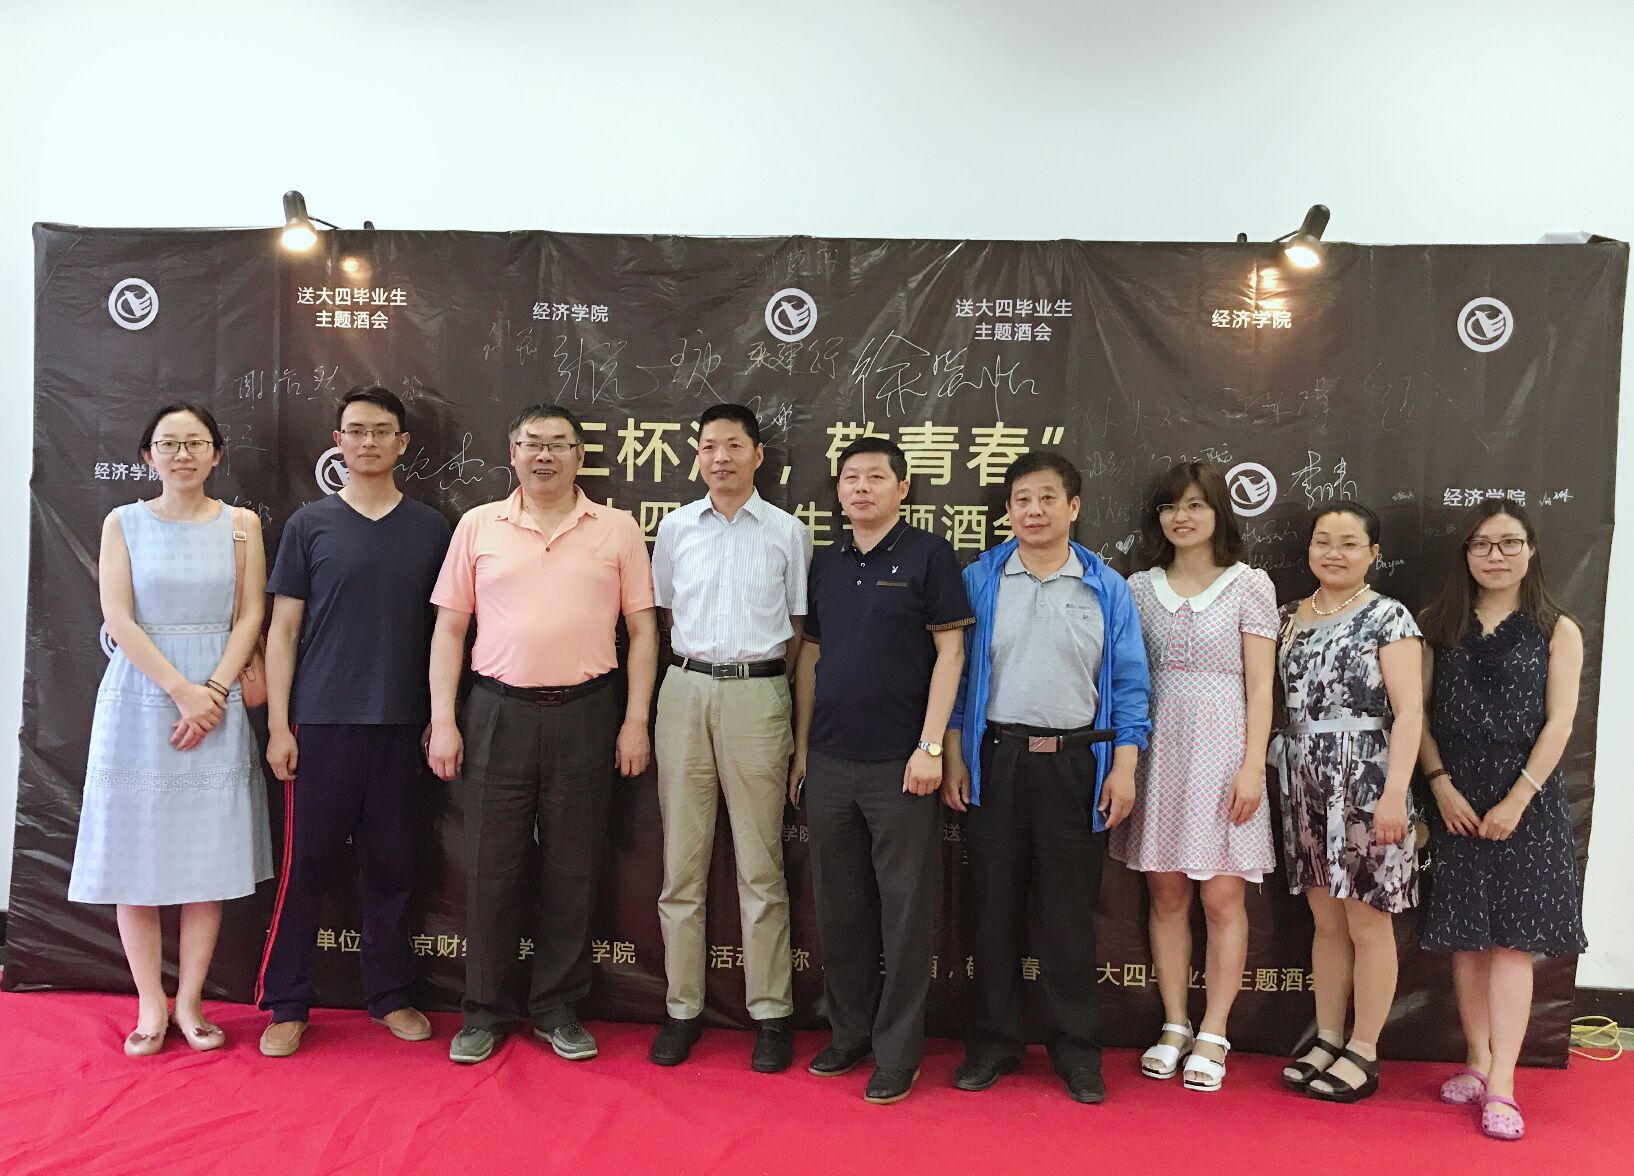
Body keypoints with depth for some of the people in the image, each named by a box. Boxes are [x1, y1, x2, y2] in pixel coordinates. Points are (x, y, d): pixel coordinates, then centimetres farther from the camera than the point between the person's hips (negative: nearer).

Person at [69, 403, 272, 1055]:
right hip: (140, 701, 0)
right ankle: (150, 1005, 17)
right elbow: (118, 620, -4)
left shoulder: (240, 524, 6)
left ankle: (189, 1001, 16)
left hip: (216, 704, 0)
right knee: (137, 857, 3)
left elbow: (249, 617, 2)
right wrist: (182, 690, -13)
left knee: (209, 859, 4)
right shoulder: (123, 523, 5)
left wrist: (214, 692, -10)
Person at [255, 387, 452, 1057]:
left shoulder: (430, 528, 7)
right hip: (320, 723, -1)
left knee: (392, 865, 9)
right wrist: (278, 723, -3)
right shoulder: (310, 525, 4)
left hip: (401, 725, 1)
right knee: (306, 863, 3)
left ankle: (389, 996, 23)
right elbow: (283, 629, 3)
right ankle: (287, 1007, 17)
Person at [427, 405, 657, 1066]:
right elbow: (449, 628, 7)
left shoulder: (618, 529, 5)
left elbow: (642, 629, 4)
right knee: (492, 867, 7)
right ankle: (485, 1011, 23)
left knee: (574, 869, 7)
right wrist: (443, 721, 1)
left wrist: (636, 720, -2)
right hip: (499, 711, 1)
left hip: (584, 713, 0)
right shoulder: (478, 526, 7)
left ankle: (558, 1010, 23)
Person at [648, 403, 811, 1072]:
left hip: (758, 695, -2)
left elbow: (800, 626, 7)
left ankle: (770, 1013, 13)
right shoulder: (675, 527, 9)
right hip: (685, 691, 2)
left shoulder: (787, 532, 4)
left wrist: (763, 676, -1)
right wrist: (698, 666, 8)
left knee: (760, 866, 2)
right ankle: (682, 1008, 17)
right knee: (681, 861, 6)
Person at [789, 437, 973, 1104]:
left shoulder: (928, 555, -3)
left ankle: (897, 1052, 16)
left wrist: (930, 747, -13)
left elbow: (949, 651, -7)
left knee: (904, 908, 4)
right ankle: (849, 1033, 29)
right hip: (829, 761, 5)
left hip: (899, 763, -5)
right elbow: (811, 658, 14)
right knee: (840, 905, 14)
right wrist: (802, 748, 12)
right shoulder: (825, 564, 12)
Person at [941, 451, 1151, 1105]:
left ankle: (1076, 1047, 21)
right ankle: (993, 1040, 22)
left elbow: (1128, 686, 4)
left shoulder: (1107, 589, 4)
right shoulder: (978, 581, 5)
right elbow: (956, 674, 6)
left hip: (1075, 763, 0)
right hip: (994, 758, 1)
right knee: (994, 904, 8)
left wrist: (1124, 769, -3)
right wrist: (952, 758, 0)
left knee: (1069, 911, 6)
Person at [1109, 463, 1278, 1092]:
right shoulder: (1140, 587, 8)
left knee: (1222, 898, 1)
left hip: (1221, 750, -3)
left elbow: (1259, 686, -2)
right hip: (1158, 749, 3)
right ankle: (1174, 1026, 21)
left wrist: (1252, 767, -9)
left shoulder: (1249, 585, 0)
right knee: (1166, 894, 8)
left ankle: (1213, 1035, 14)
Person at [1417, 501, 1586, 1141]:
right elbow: (1418, 713, 4)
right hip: (1456, 800, 2)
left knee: (1512, 939, -4)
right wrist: (1443, 785, -7)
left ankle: (1501, 1085, -3)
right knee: (1466, 939, 7)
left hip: (1526, 801, -2)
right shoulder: (1440, 625, 7)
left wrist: (1515, 800, -12)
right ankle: (1478, 1063, 19)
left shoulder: (1557, 630, 2)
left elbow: (1558, 722, -5)